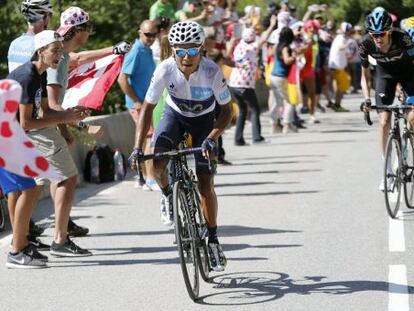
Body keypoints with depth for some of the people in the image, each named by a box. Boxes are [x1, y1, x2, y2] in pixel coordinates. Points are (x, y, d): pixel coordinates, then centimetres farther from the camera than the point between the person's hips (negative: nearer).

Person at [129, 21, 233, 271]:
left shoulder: (212, 72, -31)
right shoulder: (165, 70, -28)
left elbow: (227, 110, -20)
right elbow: (148, 107, -19)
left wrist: (212, 137, -37)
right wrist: (138, 147, -27)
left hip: (203, 121, -1)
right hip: (175, 116, 1)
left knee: (205, 184, -8)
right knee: (156, 163, -26)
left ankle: (213, 239, 9)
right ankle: (168, 194, 8)